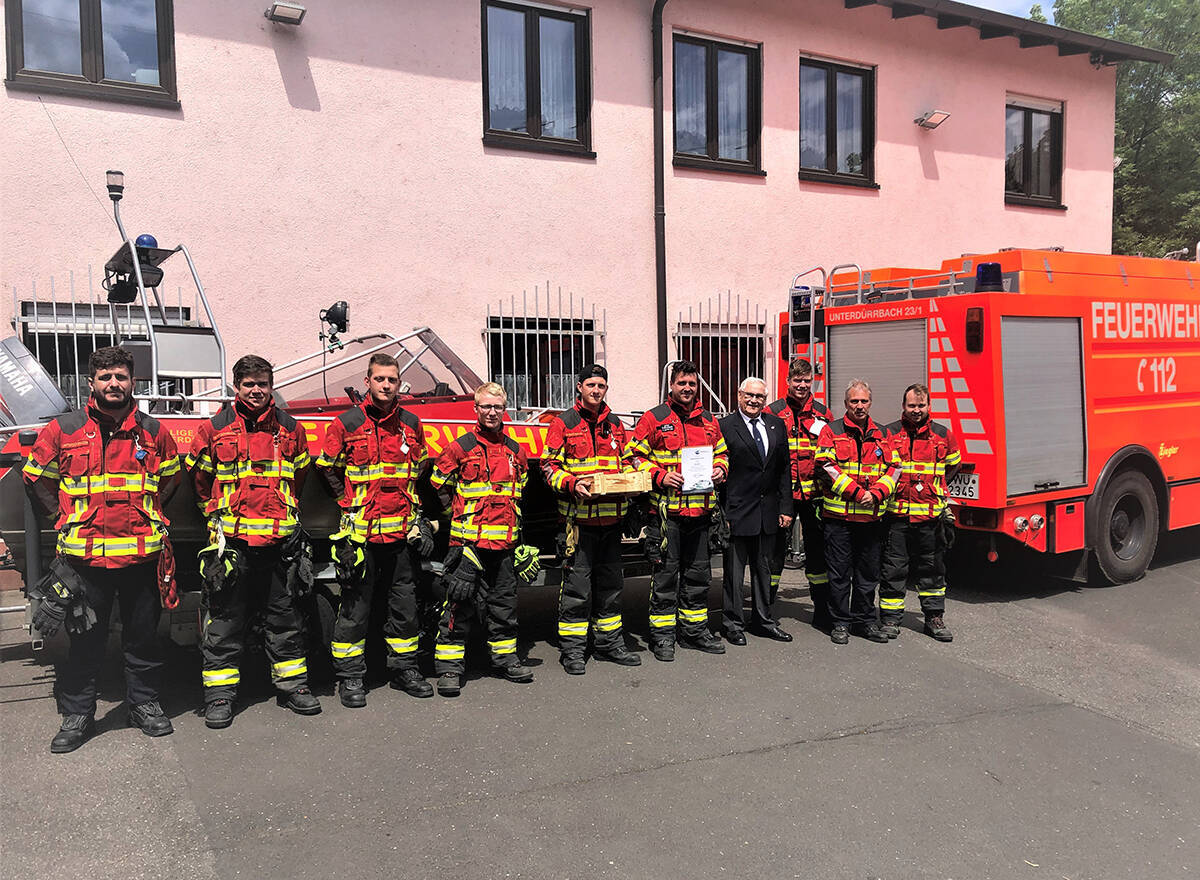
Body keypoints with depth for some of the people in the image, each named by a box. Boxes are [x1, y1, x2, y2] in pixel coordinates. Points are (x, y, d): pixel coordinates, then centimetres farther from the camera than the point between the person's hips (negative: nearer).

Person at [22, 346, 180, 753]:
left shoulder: (153, 431, 4)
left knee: (143, 636, 12)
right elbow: (37, 480, 11)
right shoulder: (63, 430, 0)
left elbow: (169, 479, 19)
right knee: (85, 640, 7)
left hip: (142, 554, 1)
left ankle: (144, 703, 28)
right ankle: (77, 715, 22)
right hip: (85, 556, -1)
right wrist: (69, 519, 7)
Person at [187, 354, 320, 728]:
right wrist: (217, 518, 8)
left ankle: (292, 684, 22)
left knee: (284, 616, 10)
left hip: (281, 541, 2)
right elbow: (200, 481, 11)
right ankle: (220, 693, 14)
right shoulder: (214, 430, 2)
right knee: (225, 618, 3)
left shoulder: (290, 430, 9)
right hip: (232, 541, -2)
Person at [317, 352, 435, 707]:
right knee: (355, 604, 2)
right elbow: (327, 468, 6)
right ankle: (350, 677, 13)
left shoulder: (411, 424, 9)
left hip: (402, 531, 4)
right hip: (361, 532, -3)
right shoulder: (347, 423, -2)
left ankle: (404, 667, 25)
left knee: (404, 601, 11)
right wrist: (351, 504, 3)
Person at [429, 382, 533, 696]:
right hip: (468, 540, -5)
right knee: (460, 602, -3)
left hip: (503, 541, 5)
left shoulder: (515, 451, 12)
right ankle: (449, 666, 4)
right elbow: (439, 485, 3)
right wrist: (461, 516, 4)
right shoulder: (461, 447, -3)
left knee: (503, 601, 13)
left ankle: (505, 657, 26)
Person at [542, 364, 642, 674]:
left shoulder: (615, 425, 14)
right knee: (577, 584, -3)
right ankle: (573, 649, 6)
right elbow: (550, 465, -4)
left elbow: (626, 460, 22)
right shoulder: (564, 424, -1)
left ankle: (608, 642, 25)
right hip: (579, 516, -5)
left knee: (610, 582, 13)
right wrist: (572, 484, -21)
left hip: (611, 516, 6)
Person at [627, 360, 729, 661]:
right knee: (666, 571, 0)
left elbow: (721, 452, 24)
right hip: (667, 508, -5)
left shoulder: (709, 420, 13)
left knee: (698, 571, 13)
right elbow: (635, 455, -2)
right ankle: (662, 635, 11)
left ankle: (694, 630, 26)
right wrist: (659, 476, -15)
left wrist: (720, 469, 3)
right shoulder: (654, 418, -2)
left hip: (700, 509, 5)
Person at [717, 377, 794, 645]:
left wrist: (785, 507, 5)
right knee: (734, 570, 4)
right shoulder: (724, 427, -7)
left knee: (764, 568, 15)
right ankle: (733, 624, 15)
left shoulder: (777, 425, 8)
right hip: (737, 512, -5)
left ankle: (763, 620, 27)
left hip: (768, 512, 5)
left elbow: (785, 469, 10)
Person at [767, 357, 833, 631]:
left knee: (817, 547, 8)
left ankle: (822, 612, 18)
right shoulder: (773, 412, 1)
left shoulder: (822, 413, 9)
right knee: (775, 547, 2)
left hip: (814, 493, 3)